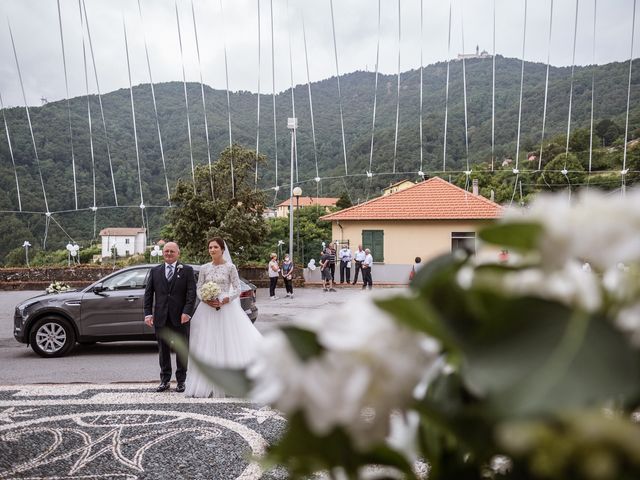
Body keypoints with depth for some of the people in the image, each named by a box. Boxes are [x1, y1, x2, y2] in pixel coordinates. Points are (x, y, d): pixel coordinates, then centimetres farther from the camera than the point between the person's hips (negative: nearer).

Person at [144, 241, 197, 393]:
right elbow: (148, 293, 7)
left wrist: (187, 312, -15)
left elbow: (191, 293, -5)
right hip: (161, 318, 2)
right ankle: (164, 380, 20)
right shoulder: (155, 271, 10)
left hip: (180, 318, -2)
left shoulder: (187, 270, 2)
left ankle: (181, 381, 17)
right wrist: (148, 313, -3)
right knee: (163, 349, 9)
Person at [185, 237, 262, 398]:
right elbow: (199, 289, 7)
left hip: (226, 309, -3)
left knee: (228, 345, -3)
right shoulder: (204, 268, 8)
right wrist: (207, 301, -11)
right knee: (207, 347, 2)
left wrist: (224, 301, -15)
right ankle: (208, 385, 9)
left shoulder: (230, 267, -1)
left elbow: (237, 289, -3)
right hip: (207, 309, 3)